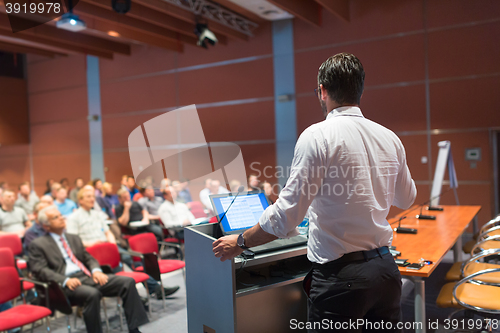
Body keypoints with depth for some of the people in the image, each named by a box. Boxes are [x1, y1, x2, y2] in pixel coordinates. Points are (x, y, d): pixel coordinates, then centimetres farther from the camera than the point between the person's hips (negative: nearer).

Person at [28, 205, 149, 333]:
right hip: (66, 285, -6)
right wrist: (65, 281, -20)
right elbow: (40, 270, -5)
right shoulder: (38, 245, 6)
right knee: (92, 294, -39)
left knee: (128, 282, -13)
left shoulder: (74, 238, 25)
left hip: (87, 276, 6)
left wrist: (96, 271, -2)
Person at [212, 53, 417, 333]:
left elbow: (287, 215, -17)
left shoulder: (318, 136, -15)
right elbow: (406, 199, 20)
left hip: (342, 276, -6)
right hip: (386, 267, 6)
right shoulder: (390, 138, 4)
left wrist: (240, 242, -4)